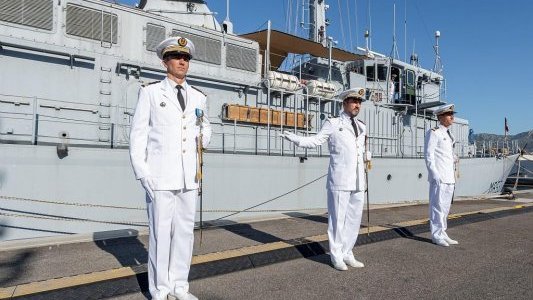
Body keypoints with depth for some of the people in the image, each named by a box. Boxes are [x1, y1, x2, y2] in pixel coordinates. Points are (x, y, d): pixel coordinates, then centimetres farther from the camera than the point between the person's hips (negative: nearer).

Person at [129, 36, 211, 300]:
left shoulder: (198, 97, 13)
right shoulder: (150, 93, 3)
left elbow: (205, 135, 21)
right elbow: (138, 136, 0)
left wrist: (202, 128, -4)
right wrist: (142, 174, -9)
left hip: (188, 177, 4)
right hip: (160, 176, -4)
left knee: (185, 231, 9)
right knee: (161, 232, -1)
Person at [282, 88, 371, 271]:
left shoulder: (362, 127, 18)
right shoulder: (332, 124, 0)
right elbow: (315, 141, -10)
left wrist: (367, 155, 10)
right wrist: (294, 138, -24)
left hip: (358, 181, 6)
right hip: (339, 180, -6)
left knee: (354, 218, 12)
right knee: (337, 218, 0)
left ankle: (347, 254, 26)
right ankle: (336, 256, 14)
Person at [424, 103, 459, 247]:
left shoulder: (448, 134, 18)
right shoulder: (434, 133, -8)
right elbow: (429, 155, -14)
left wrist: (453, 177, 19)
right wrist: (435, 175, -20)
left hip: (449, 177, 9)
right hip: (439, 178, -9)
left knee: (445, 207, 12)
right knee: (438, 206, -5)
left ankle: (442, 234, 21)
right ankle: (437, 235, 3)